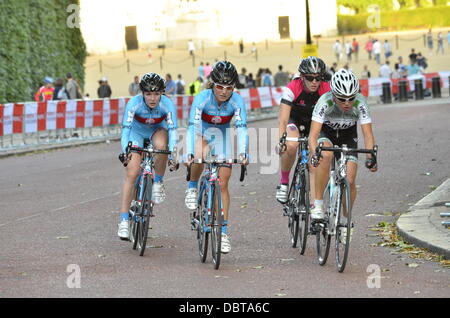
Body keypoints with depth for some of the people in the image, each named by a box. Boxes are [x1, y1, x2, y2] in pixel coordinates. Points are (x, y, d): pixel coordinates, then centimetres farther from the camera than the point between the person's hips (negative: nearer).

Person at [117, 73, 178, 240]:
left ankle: (158, 183, -10)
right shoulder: (134, 103, -31)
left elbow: (172, 130, -33)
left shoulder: (167, 104, -29)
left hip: (157, 131, 0)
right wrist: (125, 151, -52)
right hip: (137, 132, 0)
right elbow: (125, 129, -36)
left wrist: (172, 156, -46)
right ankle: (124, 221, -11)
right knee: (131, 174, -15)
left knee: (161, 145, -37)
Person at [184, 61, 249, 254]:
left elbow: (241, 128, -35)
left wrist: (243, 153, -52)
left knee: (223, 182, -3)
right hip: (202, 131, -1)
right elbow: (192, 126, -40)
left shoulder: (237, 101, -27)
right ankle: (192, 188, -6)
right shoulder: (202, 98, -32)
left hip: (222, 134, 2)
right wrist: (189, 154, -53)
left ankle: (223, 231, 5)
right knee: (200, 156, -36)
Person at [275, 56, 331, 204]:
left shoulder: (326, 90, -26)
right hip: (294, 118, -2)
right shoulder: (292, 88, -32)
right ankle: (283, 182, -11)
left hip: (314, 122, 2)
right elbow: (283, 120, -37)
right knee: (291, 145, -33)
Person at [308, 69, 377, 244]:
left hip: (348, 135, 2)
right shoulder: (325, 102, -35)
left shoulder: (360, 103, -31)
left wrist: (370, 157, -48)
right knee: (326, 155, -36)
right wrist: (314, 154, -58)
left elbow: (368, 134, -31)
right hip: (326, 132, -1)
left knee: (350, 180, -11)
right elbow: (313, 134, -39)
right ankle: (318, 204, -24)